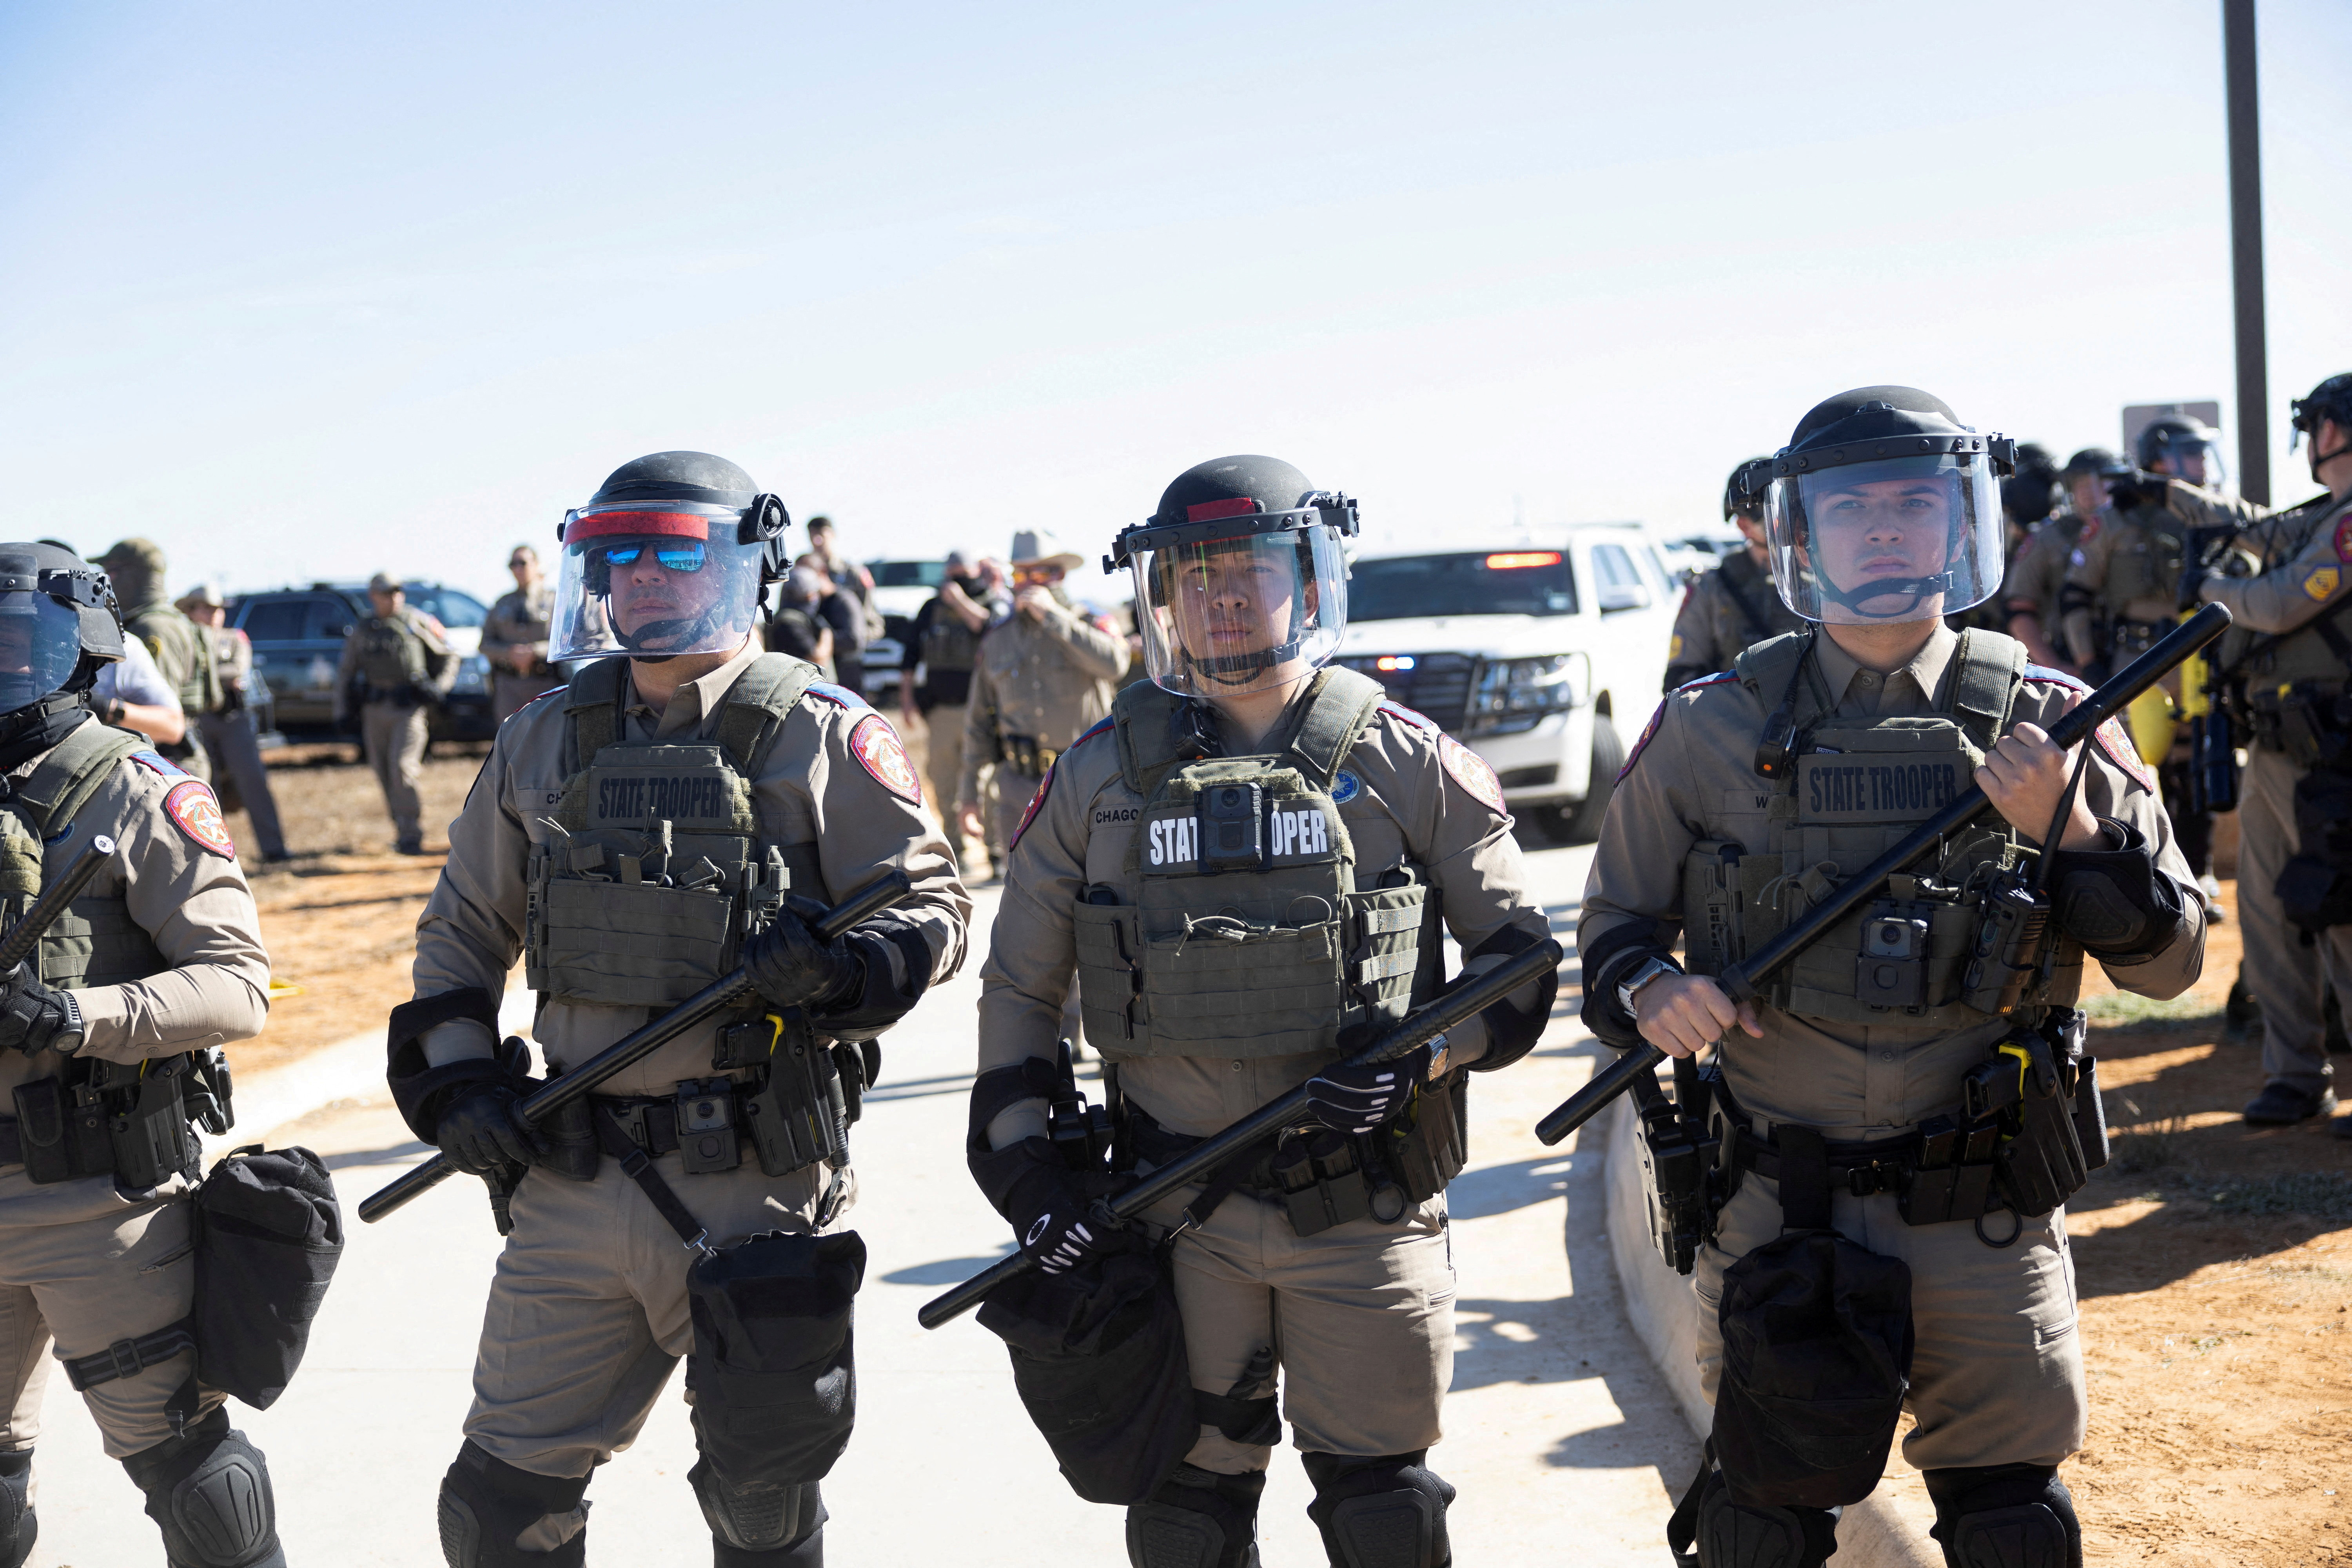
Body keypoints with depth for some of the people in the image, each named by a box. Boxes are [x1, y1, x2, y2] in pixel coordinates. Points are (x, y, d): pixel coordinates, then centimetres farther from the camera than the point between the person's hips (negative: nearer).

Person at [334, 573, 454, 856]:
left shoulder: (417, 621, 4)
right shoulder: (362, 630, 13)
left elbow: (449, 655, 11)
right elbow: (345, 672, 19)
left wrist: (439, 686, -3)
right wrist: (343, 711, 12)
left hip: (410, 705, -4)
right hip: (375, 708, 4)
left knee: (402, 767, -15)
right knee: (385, 774, 5)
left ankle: (411, 835, -11)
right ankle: (402, 829, 18)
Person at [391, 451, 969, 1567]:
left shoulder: (819, 740, -3)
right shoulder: (544, 742, 10)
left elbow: (932, 909, -2)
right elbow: (464, 926, 19)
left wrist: (842, 971, -22)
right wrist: (456, 1075, 6)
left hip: (754, 1191, -3)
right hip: (570, 1183, 4)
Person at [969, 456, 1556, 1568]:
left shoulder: (1411, 766, 0)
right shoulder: (1100, 778, 4)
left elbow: (1518, 956, 4)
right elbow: (1020, 984, 11)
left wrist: (1420, 1062, -13)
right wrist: (1020, 1159, 2)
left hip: (1370, 1215, -1)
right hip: (1179, 1219, 2)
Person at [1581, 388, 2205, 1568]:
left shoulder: (2044, 723, 0)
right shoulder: (1710, 732, -1)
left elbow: (2168, 963, 0)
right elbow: (1615, 921, 8)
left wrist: (2072, 831, -16)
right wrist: (1644, 989, -14)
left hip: (1987, 1219, 0)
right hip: (1778, 1211, 0)